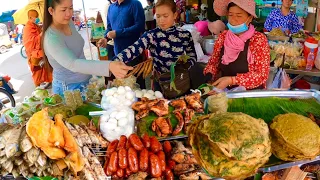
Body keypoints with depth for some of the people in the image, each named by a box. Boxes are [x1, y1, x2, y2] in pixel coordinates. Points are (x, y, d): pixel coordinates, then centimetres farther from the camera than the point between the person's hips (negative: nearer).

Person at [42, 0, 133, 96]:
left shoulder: (69, 23, -4)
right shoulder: (51, 39, -28)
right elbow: (73, 64, -41)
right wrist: (108, 66, -53)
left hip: (85, 81, 7)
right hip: (68, 88, -7)